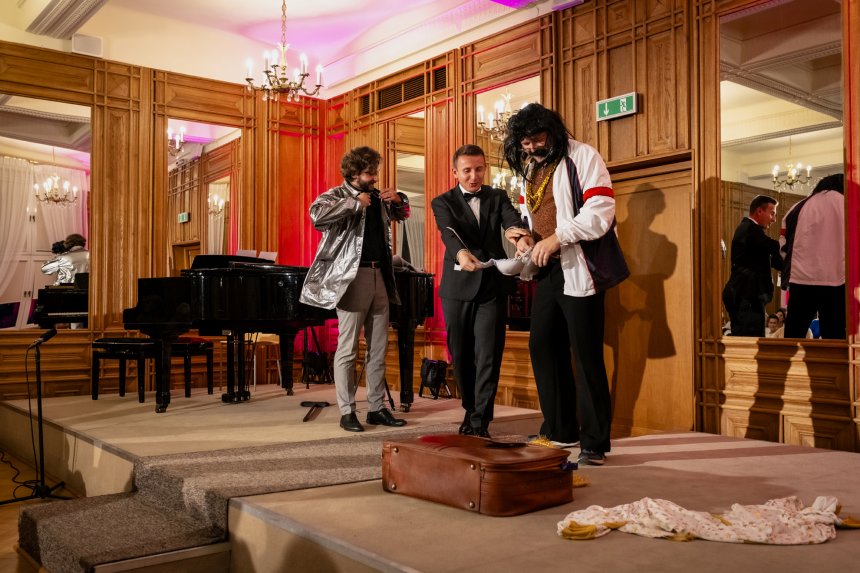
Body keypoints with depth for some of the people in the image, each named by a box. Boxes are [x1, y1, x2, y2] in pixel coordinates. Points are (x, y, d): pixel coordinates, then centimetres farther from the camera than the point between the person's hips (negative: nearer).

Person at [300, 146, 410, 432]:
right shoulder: (337, 195, -5)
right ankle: (347, 412, 5)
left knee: (379, 349, 10)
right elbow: (317, 215, -26)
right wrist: (355, 203, -20)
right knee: (348, 349, -3)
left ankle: (377, 408, 19)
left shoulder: (377, 197, 15)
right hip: (351, 277, -7)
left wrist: (399, 199, 10)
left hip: (379, 275, 7)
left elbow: (402, 214, 32)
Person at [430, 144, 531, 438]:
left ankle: (480, 421, 2)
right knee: (460, 354, 8)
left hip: (493, 286, 0)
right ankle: (471, 409, 27)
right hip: (458, 286, 0)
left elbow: (512, 219, -12)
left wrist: (516, 231, -38)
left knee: (488, 355, -5)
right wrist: (461, 253, -40)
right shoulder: (443, 202, 3)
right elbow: (448, 232, -17)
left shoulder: (498, 197, 9)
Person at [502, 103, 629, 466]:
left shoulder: (581, 157, -7)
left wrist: (555, 238, -21)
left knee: (586, 356, -6)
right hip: (547, 271, 8)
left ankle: (594, 443, 4)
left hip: (579, 271, -8)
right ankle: (560, 432, 24)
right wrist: (528, 237, 4)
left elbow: (600, 212, -17)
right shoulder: (530, 169, 16)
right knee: (542, 347, 10)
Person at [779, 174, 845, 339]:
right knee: (834, 338, 1)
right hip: (836, 280, -3)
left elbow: (783, 246, 13)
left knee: (793, 336, 8)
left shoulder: (796, 208, 12)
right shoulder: (846, 205, 2)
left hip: (801, 279, 3)